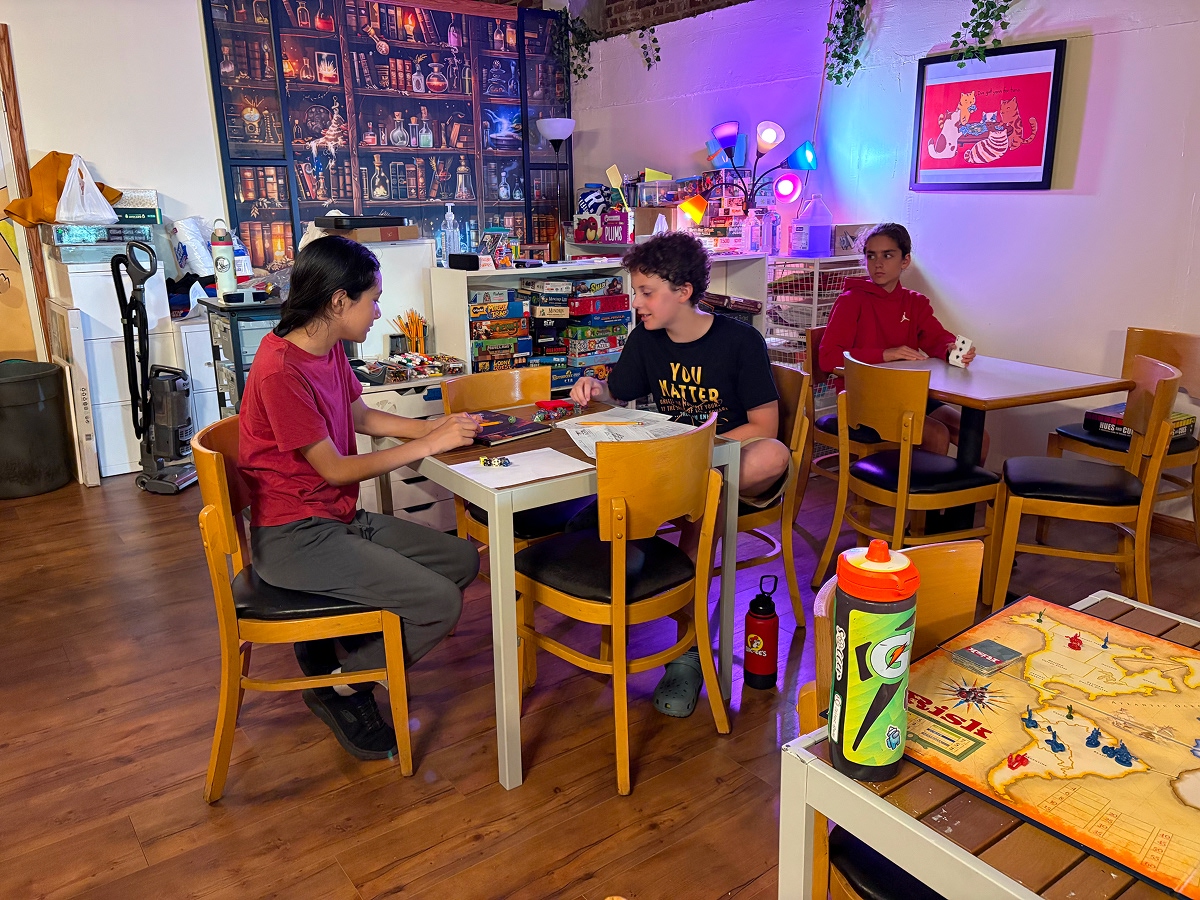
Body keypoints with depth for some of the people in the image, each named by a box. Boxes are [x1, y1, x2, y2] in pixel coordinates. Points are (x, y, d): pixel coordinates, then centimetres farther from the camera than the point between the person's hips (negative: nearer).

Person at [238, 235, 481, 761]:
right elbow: (334, 469, -19)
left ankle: (341, 646, 11)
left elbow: (362, 418, 17)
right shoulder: (281, 371, -23)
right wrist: (428, 445, -13)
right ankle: (342, 687, 6)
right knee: (440, 603, -18)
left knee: (462, 560, 6)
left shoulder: (328, 348, 6)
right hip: (293, 538, -10)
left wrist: (435, 427, 4)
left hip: (340, 518, 10)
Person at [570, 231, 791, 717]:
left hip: (737, 463, -3)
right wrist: (596, 391, -13)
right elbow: (617, 397, 11)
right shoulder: (646, 340, 3)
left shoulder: (739, 340, -11)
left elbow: (765, 426, -12)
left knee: (774, 457, -38)